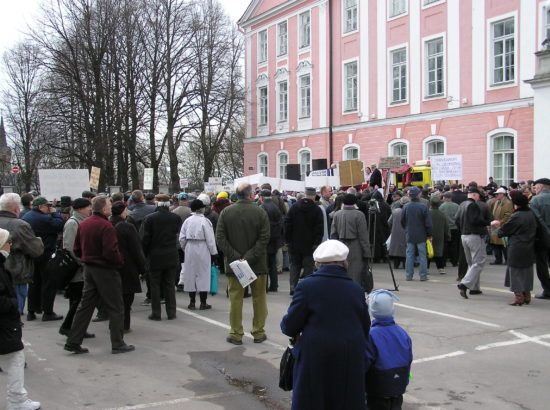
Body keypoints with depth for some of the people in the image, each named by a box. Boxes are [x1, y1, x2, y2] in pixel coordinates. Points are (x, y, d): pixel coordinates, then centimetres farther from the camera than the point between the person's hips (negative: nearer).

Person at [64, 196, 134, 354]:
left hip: (88, 268, 8)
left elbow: (77, 249, 11)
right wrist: (120, 261, -8)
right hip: (105, 270, -8)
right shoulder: (106, 226, -20)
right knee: (116, 308, 4)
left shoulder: (83, 224, 5)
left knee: (85, 306, 14)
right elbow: (111, 252, -25)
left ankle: (73, 342, 16)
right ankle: (117, 344, 10)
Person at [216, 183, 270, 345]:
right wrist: (250, 257, -14)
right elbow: (264, 239, -14)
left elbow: (220, 238, -6)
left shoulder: (226, 212, -1)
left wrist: (235, 256, -9)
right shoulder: (260, 212, -7)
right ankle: (258, 333, 18)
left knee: (235, 298, 8)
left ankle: (236, 334, 13)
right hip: (257, 264, -1)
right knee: (259, 298, 11)